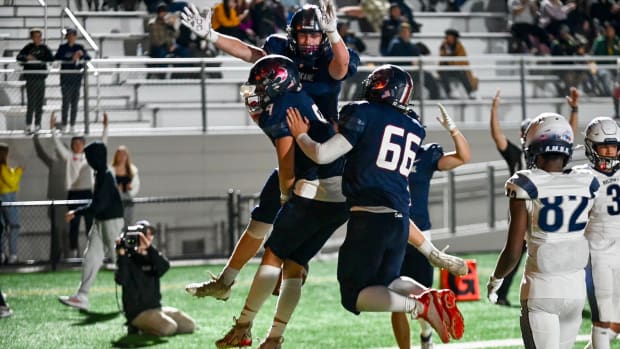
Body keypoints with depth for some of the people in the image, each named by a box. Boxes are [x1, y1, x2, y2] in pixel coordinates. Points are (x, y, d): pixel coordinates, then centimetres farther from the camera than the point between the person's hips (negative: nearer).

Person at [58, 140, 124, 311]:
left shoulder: (105, 176, -21)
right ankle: (82, 297, 14)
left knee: (119, 257, 0)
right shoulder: (101, 174, 9)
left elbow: (98, 205, -24)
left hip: (111, 221, -10)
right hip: (101, 221, 10)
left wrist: (76, 213, -18)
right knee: (91, 256, 10)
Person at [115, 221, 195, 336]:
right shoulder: (128, 258, -5)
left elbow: (164, 266, -15)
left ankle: (146, 325, 9)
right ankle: (138, 326, -2)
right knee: (169, 328, -28)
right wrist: (121, 254, -29)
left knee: (190, 325, 0)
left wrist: (149, 247, -27)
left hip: (156, 308, 7)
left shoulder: (152, 256, 10)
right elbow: (121, 280, -24)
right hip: (137, 312, -7)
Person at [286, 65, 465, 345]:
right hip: (400, 220, 6)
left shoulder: (364, 113, -4)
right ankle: (432, 296, -3)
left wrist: (300, 135, 12)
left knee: (354, 296, 3)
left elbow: (323, 155, -7)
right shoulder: (415, 130, 14)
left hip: (368, 217, -6)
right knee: (387, 281, 27)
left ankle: (418, 306, -20)